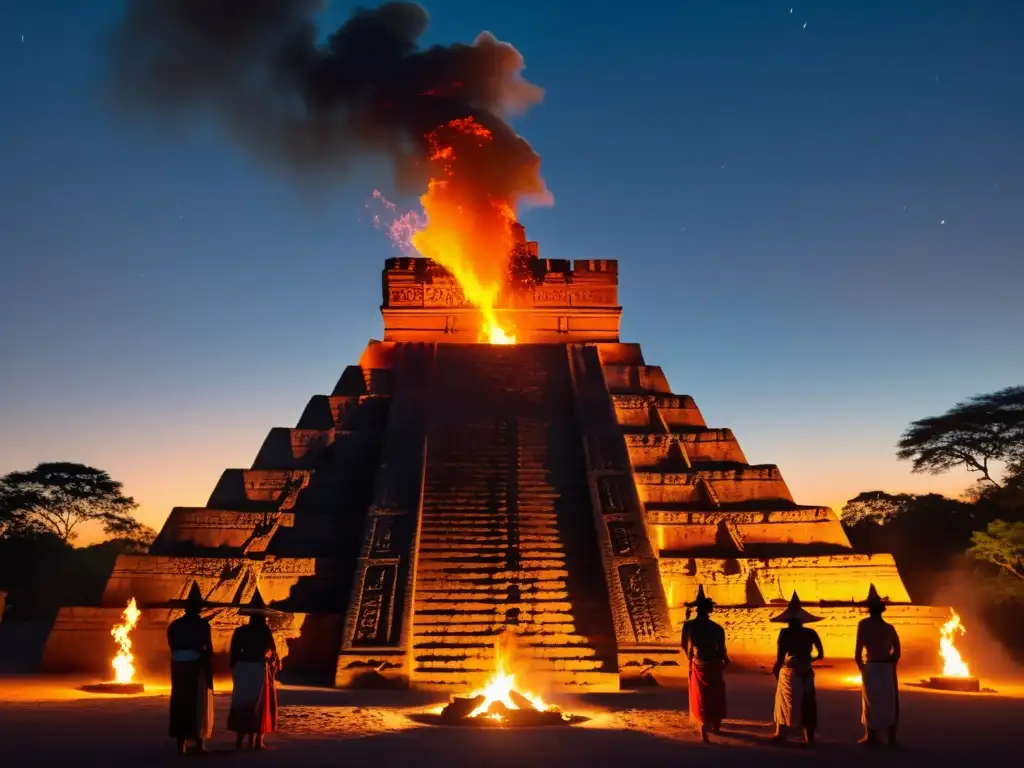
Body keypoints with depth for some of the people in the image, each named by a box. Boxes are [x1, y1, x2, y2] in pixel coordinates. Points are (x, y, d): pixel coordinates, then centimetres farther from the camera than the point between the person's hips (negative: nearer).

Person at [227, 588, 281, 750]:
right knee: (259, 705, 4)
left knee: (242, 703, 13)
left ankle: (239, 739, 13)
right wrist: (276, 662, 11)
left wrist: (235, 670, 12)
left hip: (242, 670, 4)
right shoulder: (264, 631, -11)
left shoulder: (240, 631, 2)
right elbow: (272, 651, -8)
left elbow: (234, 653, 3)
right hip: (259, 670, -4)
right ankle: (256, 741, 3)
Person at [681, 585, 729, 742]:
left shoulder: (688, 626, -12)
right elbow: (721, 651, -12)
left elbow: (685, 647, -3)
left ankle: (704, 729, -1)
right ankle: (715, 726, 33)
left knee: (700, 699, 11)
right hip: (714, 666, -1)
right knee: (715, 698, 19)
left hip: (698, 667, 1)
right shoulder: (717, 628, -17)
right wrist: (725, 661, 10)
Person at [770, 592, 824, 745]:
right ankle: (810, 737, 18)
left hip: (790, 672, -3)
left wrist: (775, 669, 1)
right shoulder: (810, 633, 1)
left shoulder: (785, 633, -10)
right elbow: (820, 654, 0)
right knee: (807, 705, 14)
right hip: (806, 672, 3)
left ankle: (781, 735, 11)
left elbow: (780, 656, -14)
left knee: (786, 704, 8)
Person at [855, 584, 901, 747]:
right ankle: (892, 737, 15)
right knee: (889, 703, 12)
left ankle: (871, 736, 9)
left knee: (871, 702, 8)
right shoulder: (890, 628, 6)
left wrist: (860, 666, 3)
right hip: (888, 668, 4)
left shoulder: (864, 624, -7)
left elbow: (858, 650, -11)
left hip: (871, 668, -4)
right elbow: (897, 652, 4)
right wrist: (890, 665, 15)